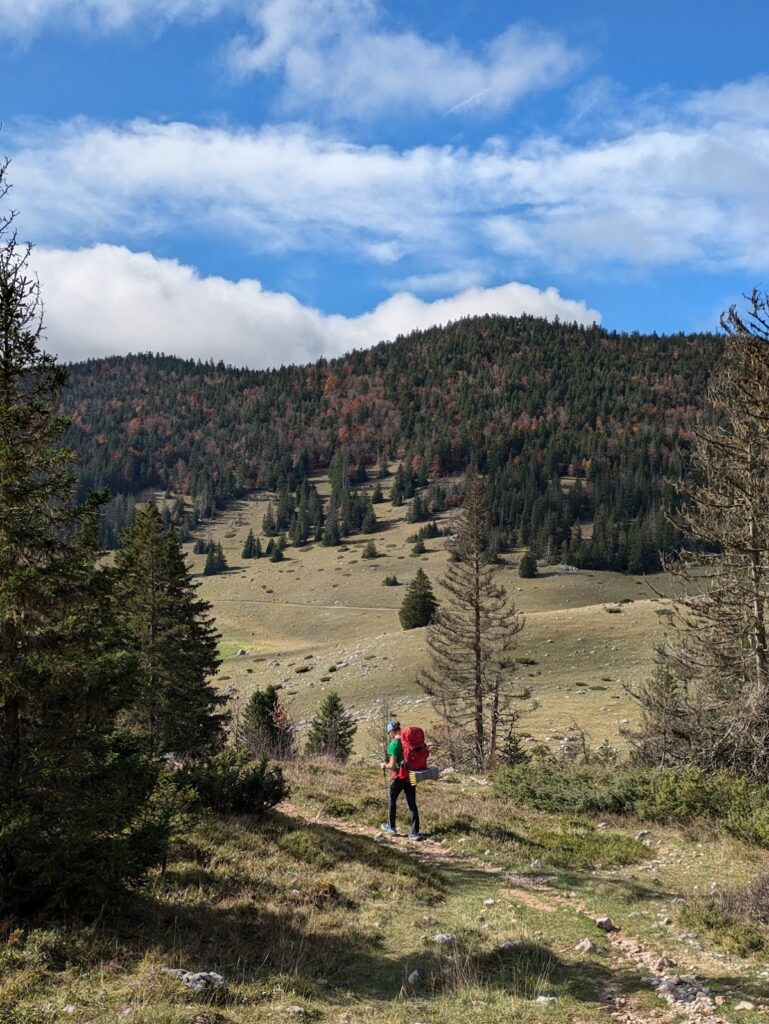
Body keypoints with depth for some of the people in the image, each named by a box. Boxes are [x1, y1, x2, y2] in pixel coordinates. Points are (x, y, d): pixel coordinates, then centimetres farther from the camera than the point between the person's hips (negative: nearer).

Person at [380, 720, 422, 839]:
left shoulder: (394, 744, -16)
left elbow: (393, 765, -19)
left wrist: (384, 765, 2)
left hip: (399, 777, -5)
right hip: (410, 776, 5)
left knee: (392, 801, 17)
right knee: (412, 804, 6)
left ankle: (391, 827, 29)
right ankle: (415, 832, 2)